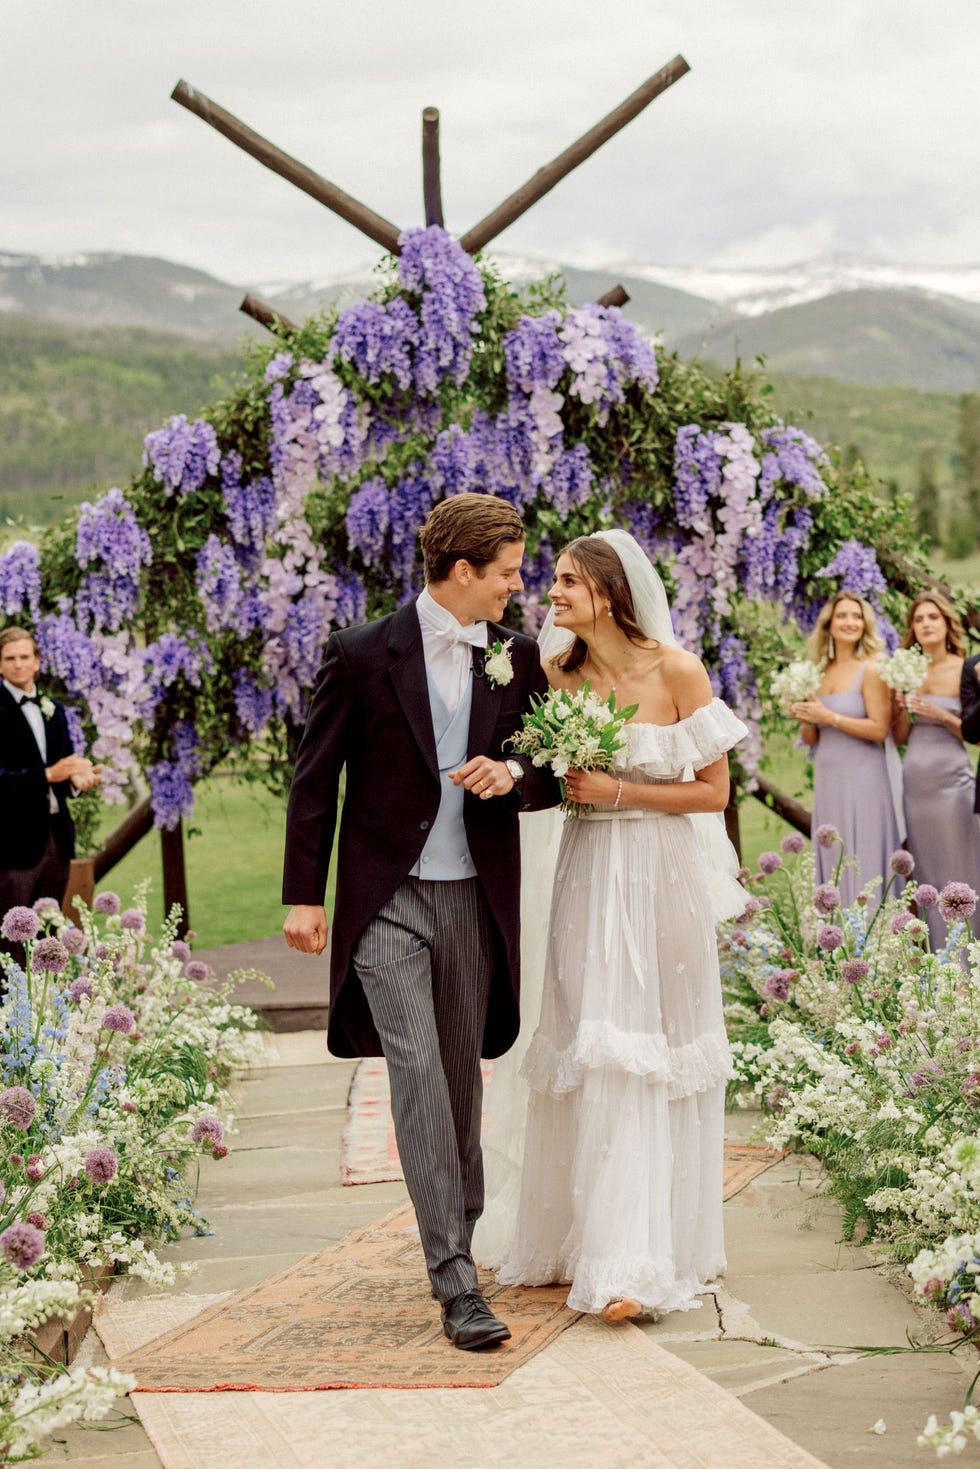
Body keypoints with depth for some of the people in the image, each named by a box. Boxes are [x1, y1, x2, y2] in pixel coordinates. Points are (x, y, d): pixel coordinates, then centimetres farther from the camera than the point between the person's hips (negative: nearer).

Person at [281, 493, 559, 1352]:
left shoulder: (518, 659, 6)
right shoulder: (365, 656, -5)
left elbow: (555, 774, 13)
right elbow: (316, 778, 0)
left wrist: (515, 775, -11)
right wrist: (304, 894, -2)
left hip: (476, 898, 4)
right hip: (388, 900, -4)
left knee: (462, 1074, 13)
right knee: (417, 1068, -13)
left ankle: (459, 1234, 31)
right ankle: (456, 1279, -15)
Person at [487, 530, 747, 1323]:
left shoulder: (676, 670, -8)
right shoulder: (557, 671, 3)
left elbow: (714, 790, -5)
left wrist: (619, 791, -14)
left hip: (659, 877, -3)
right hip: (586, 874, 3)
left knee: (650, 1056, 1)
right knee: (590, 1055, 2)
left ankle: (641, 1262, 5)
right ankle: (598, 1246, 10)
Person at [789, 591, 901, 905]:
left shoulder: (870, 670, -7)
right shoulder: (819, 674, 11)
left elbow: (879, 729, -14)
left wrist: (829, 717, -14)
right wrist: (805, 720, -5)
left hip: (863, 781, -6)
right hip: (828, 781, 6)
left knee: (863, 866, -4)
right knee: (831, 864, 8)